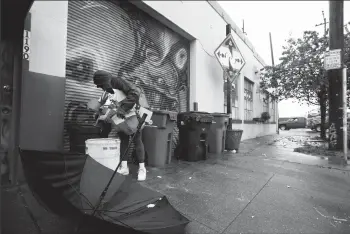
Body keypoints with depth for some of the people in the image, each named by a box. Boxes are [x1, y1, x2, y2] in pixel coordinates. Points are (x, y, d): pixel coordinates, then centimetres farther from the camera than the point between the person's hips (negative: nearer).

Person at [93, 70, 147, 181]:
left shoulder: (119, 82, -19)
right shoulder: (109, 90, 5)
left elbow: (135, 93, -35)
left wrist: (122, 108, -38)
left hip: (134, 115, -7)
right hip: (122, 118, 7)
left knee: (137, 141, -3)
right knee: (123, 140, 6)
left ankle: (142, 168, 6)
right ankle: (124, 167, 14)